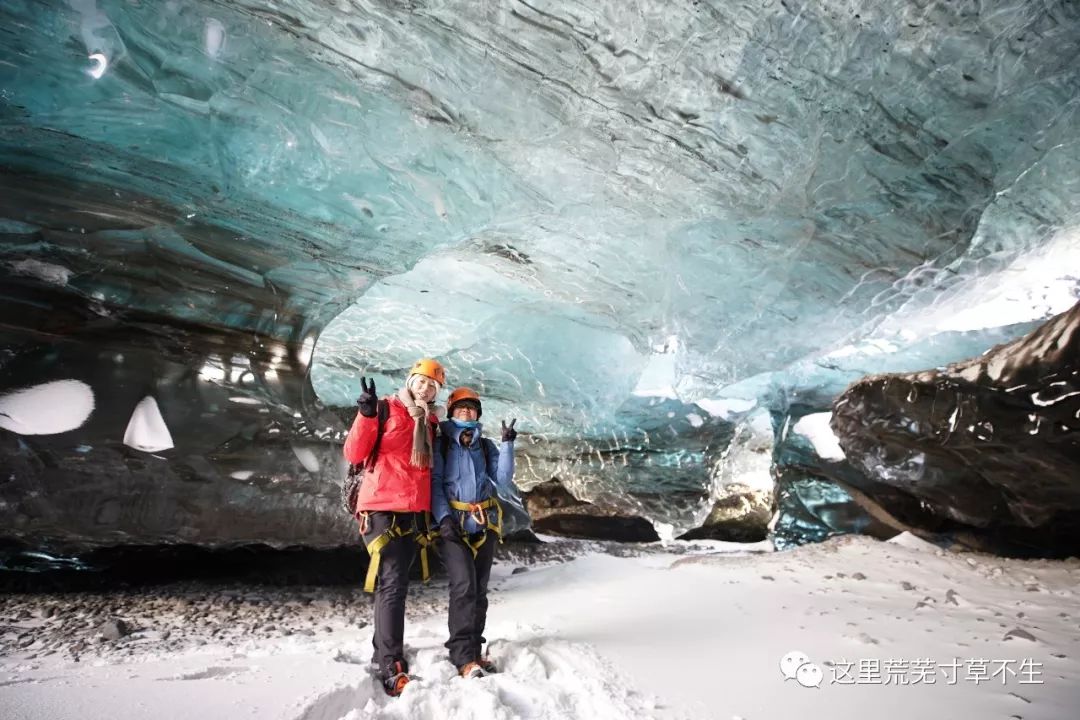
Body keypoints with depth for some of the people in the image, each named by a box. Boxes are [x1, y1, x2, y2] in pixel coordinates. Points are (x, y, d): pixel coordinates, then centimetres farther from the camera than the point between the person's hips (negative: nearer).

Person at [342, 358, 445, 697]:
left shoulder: (430, 423, 14)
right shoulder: (385, 409, -3)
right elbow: (354, 454, -12)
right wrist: (366, 415, -24)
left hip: (416, 513, 6)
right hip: (383, 509, -6)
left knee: (395, 584, 15)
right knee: (393, 584, -12)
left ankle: (382, 649, 29)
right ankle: (391, 667, -10)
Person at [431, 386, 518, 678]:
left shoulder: (486, 446, 13)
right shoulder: (441, 443, 5)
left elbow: (503, 481, 1)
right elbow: (435, 482, -4)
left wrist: (507, 444, -7)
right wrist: (444, 517, -18)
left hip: (484, 524, 4)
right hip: (453, 523, -4)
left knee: (479, 589, 7)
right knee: (463, 585, -16)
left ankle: (473, 649, 18)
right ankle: (463, 656, -10)